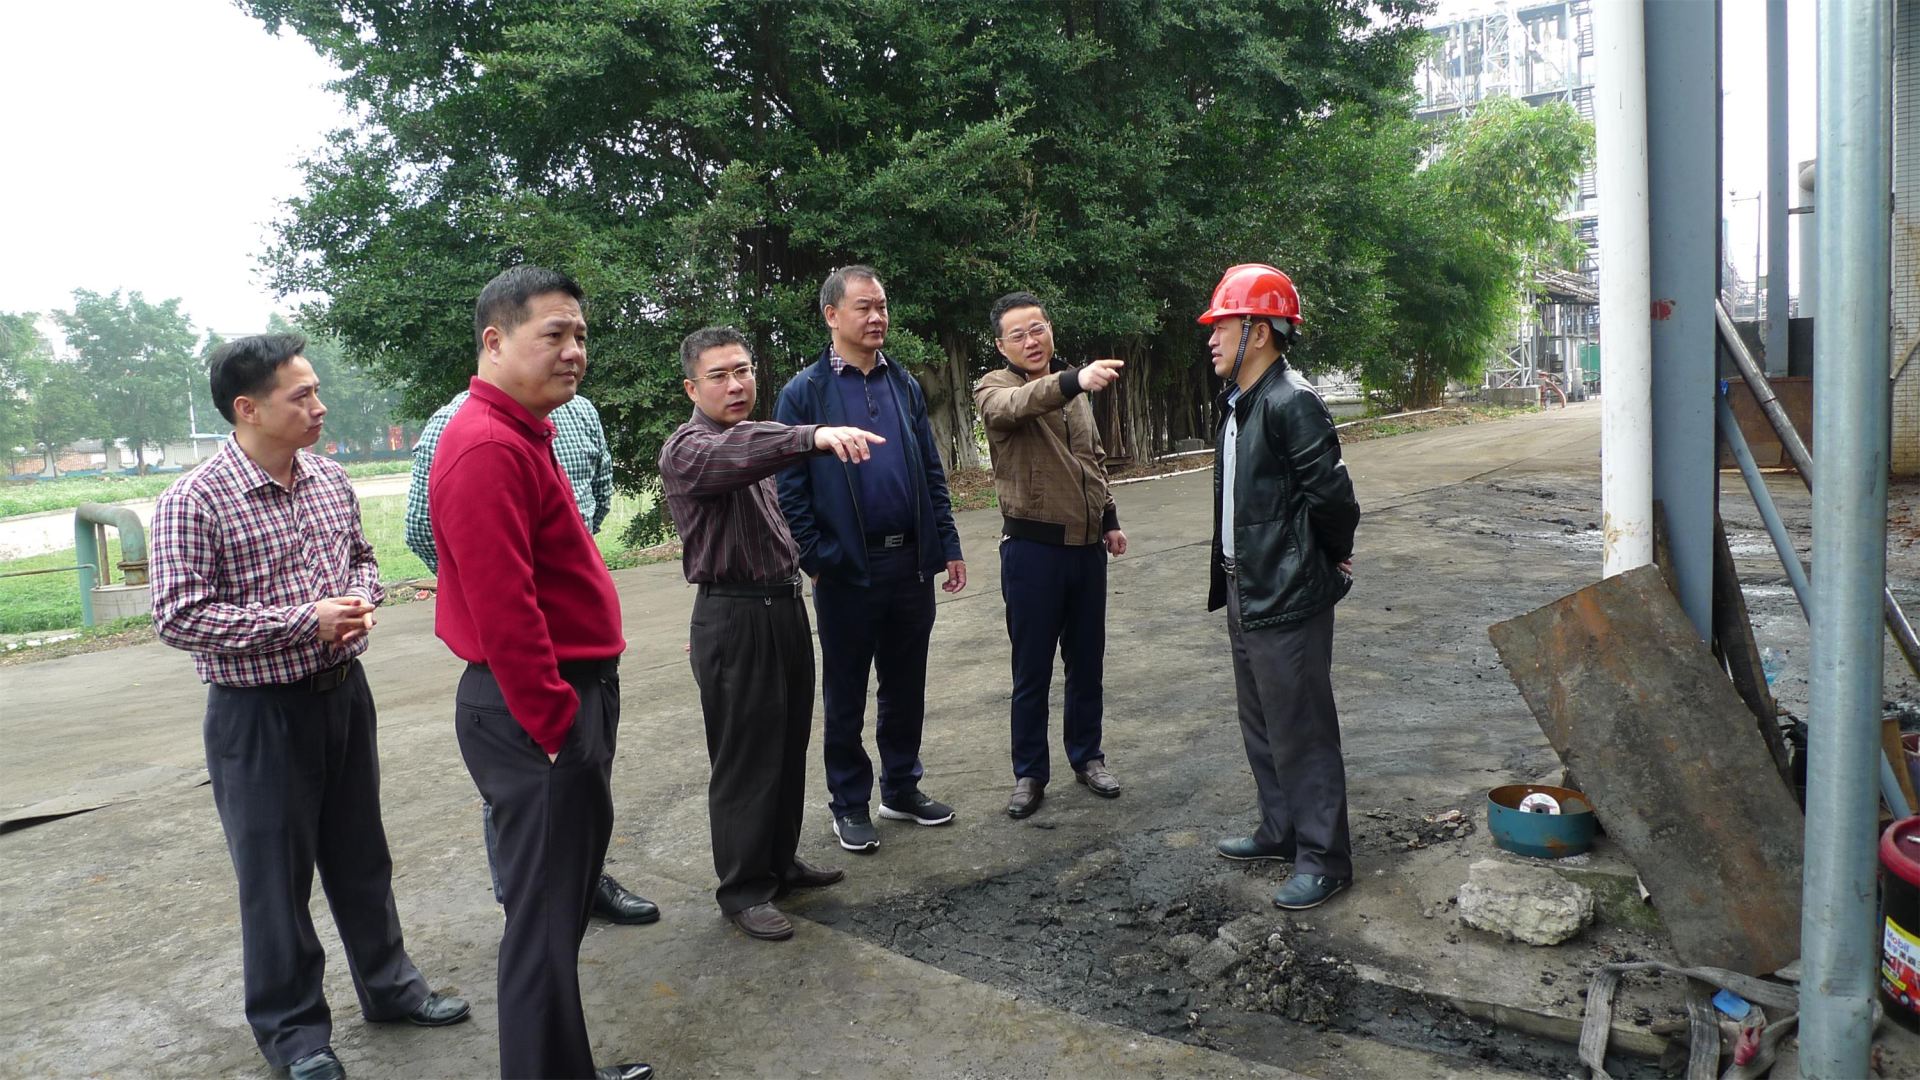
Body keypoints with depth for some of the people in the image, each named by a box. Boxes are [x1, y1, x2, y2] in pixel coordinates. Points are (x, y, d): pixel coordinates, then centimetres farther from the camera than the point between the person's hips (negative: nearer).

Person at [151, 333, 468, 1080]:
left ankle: (388, 984, 35)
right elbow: (179, 617, -18)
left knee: (360, 855, 18)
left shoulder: (331, 480, 3)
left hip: (343, 693, 5)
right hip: (258, 712, -5)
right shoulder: (194, 502, -15)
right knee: (276, 872, 9)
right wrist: (306, 621, -21)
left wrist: (360, 599, -6)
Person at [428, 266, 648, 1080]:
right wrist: (556, 729, -21)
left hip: (569, 697, 11)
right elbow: (502, 610, -25)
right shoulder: (487, 447, -19)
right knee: (547, 917, 0)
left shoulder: (519, 434, 14)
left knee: (565, 897, 20)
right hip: (538, 713, -11)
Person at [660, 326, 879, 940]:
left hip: (785, 606, 9)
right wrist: (815, 436, -53)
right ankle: (743, 889, 11)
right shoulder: (688, 449, -14)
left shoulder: (755, 443, 16)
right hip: (734, 619, -9)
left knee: (789, 746, 16)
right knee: (745, 759, -1)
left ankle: (781, 861, 31)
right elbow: (734, 454, -38)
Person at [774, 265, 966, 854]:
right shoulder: (804, 392, -4)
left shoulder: (905, 384, 9)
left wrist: (948, 546, 6)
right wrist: (814, 561, -11)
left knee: (906, 687, 15)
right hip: (848, 569, -4)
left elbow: (933, 472, 10)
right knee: (846, 695, 9)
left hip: (911, 563, 4)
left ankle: (902, 788, 31)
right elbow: (791, 487, -6)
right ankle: (850, 804, 23)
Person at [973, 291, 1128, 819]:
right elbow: (1016, 404, -33)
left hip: (1087, 545, 5)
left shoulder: (1074, 389, 11)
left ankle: (1087, 756, 30)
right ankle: (1029, 773, 17)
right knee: (1032, 670, 4)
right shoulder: (994, 388, -7)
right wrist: (1074, 380, -49)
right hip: (1032, 548, -5)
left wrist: (1109, 519, 16)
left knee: (1087, 661, 14)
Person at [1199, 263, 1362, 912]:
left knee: (1301, 732, 0)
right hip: (1245, 592, 10)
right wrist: (1230, 577, 13)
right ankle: (1280, 829, 36)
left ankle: (1324, 859, 12)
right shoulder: (1237, 405, 12)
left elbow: (1332, 494, -21)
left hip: (1287, 600, -10)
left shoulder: (1291, 404, -19)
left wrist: (1332, 559, -5)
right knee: (1261, 724, 20)